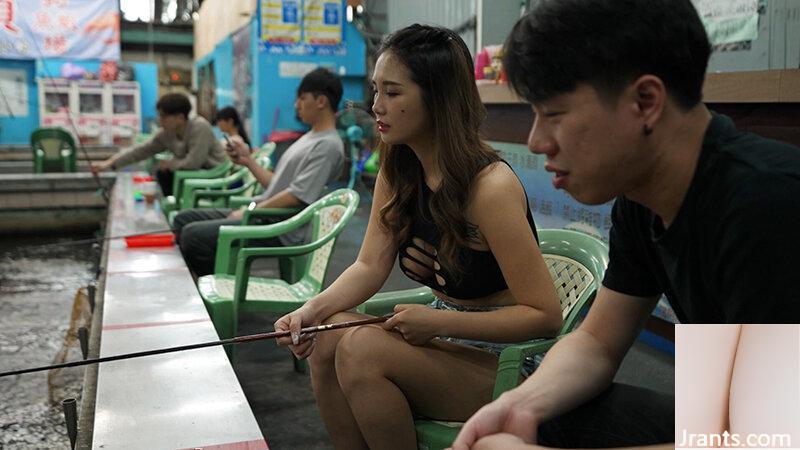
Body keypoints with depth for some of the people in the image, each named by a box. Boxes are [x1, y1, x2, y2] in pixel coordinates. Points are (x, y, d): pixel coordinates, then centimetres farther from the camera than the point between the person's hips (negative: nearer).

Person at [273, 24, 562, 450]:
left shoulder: (491, 186, -23)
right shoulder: (397, 174, 1)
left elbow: (545, 315, -21)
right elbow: (369, 266, -4)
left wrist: (438, 322, -28)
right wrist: (313, 309, -22)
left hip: (505, 363, -6)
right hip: (444, 342, 7)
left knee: (362, 348, -25)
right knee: (329, 337, -15)